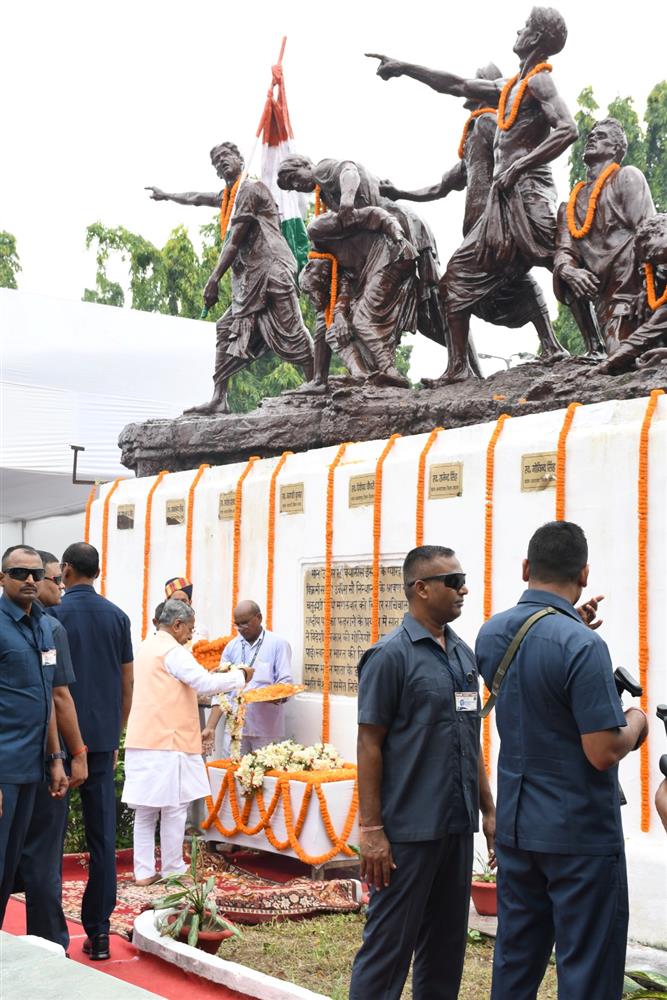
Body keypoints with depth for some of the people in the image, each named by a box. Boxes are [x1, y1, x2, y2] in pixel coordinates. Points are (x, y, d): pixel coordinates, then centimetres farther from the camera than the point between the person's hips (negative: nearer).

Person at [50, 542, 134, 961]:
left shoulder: (54, 613, -8)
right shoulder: (117, 617, 5)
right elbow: (127, 684, 9)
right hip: (103, 738, 3)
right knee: (103, 835, 5)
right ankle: (98, 932, 6)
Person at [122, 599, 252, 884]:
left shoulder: (146, 647, 18)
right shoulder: (173, 652, -12)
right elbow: (205, 683, -20)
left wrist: (207, 678, 23)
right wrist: (240, 676, -8)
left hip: (141, 742, 9)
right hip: (169, 742, -9)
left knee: (145, 810, 8)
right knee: (174, 808, 0)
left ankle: (144, 872, 9)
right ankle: (173, 871, 5)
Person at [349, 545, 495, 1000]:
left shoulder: (463, 654, 11)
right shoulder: (390, 655, -9)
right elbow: (369, 745, -10)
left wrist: (488, 809, 14)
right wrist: (371, 830, -13)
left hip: (457, 827, 7)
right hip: (409, 830, -7)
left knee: (447, 944, 13)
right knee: (390, 945, -1)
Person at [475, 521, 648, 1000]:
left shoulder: (492, 634, 3)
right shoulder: (582, 646, -20)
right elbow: (603, 753, -21)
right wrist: (635, 725, -1)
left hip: (516, 828, 7)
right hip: (580, 833, -7)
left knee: (515, 961, 14)